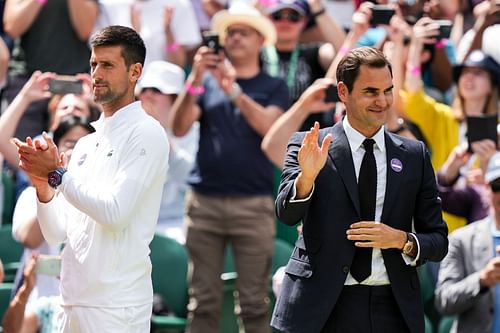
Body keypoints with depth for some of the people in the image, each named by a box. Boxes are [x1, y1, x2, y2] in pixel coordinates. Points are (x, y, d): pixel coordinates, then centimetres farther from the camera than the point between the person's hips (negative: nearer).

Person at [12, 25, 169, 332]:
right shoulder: (86, 144, 16)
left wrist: (57, 173, -13)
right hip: (75, 302, 7)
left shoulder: (145, 132, -6)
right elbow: (56, 234, 12)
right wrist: (43, 185, -5)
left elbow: (116, 212, -17)